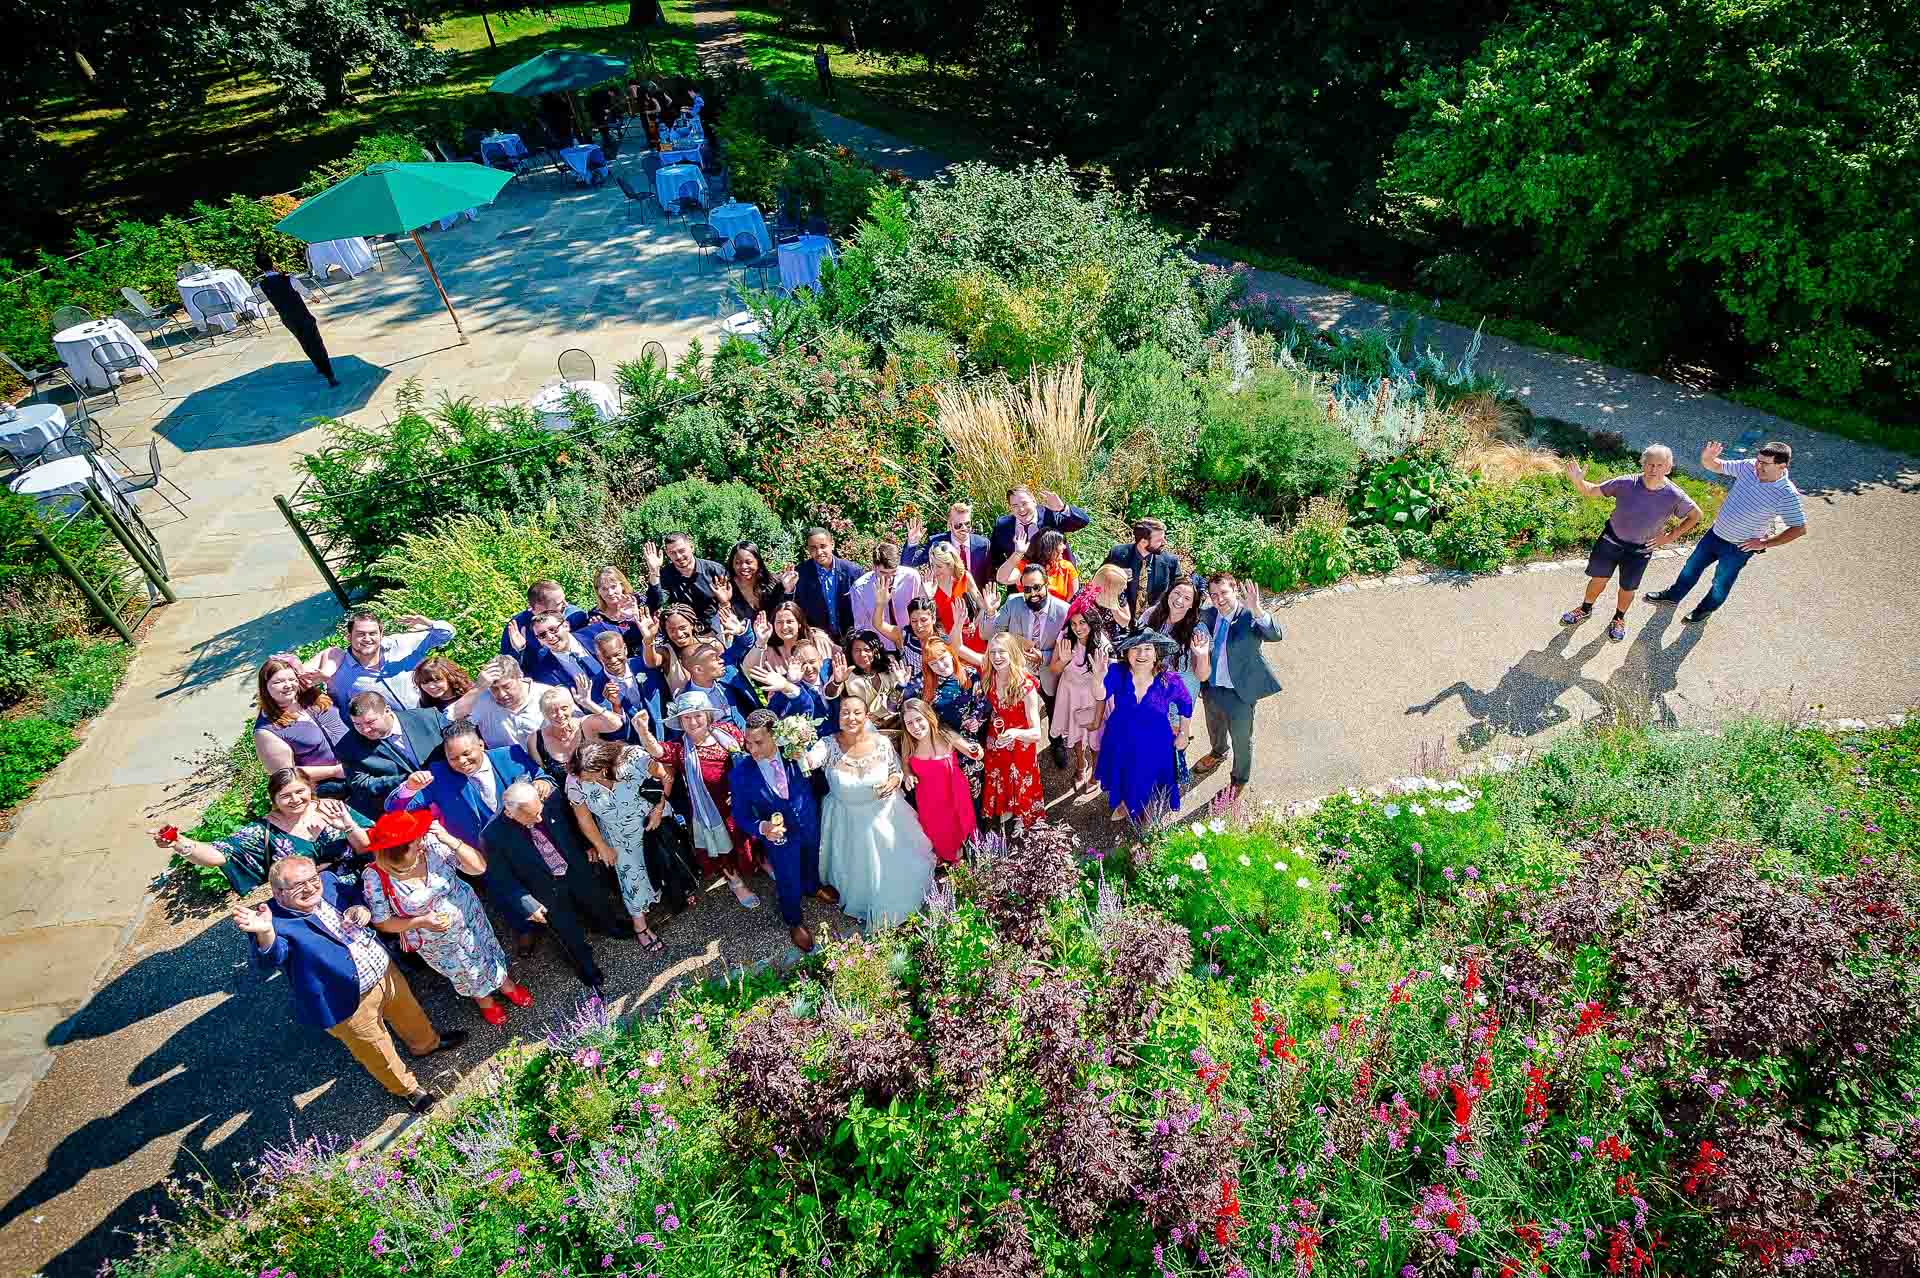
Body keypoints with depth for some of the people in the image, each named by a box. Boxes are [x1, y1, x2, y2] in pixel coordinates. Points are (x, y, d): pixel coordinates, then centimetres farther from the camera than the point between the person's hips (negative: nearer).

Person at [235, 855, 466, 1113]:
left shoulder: (328, 881, -9)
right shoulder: (277, 921, -26)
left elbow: (358, 896, 9)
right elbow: (271, 957, -44)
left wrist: (363, 910, -13)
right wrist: (264, 933, -64)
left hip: (385, 971, 5)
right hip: (351, 1005, -5)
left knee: (409, 1011, 30)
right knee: (379, 1053, 16)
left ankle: (426, 1043, 60)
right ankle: (407, 1088, 44)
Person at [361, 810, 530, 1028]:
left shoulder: (431, 845, -30)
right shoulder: (375, 878, -29)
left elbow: (479, 866, -27)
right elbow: (382, 923, -15)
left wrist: (449, 840, -39)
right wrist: (422, 921, -29)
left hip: (467, 913, 1)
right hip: (434, 941, -1)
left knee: (487, 951, 28)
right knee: (465, 973, 25)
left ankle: (504, 983, 60)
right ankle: (483, 998, 59)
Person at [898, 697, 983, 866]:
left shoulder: (947, 735, -24)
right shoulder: (909, 743, -18)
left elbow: (975, 756, -11)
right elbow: (906, 764, 4)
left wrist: (976, 751, -34)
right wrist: (909, 776, -17)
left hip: (954, 795, -1)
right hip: (928, 799, 2)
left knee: (958, 826, 22)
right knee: (935, 831, 23)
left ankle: (959, 853, 54)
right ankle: (941, 855, 56)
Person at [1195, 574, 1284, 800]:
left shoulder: (1250, 618, -24)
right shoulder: (1208, 616, -8)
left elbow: (1275, 635, -43)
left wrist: (1256, 609, -58)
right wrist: (1202, 682, 2)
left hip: (1240, 692, -5)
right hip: (1212, 688, 5)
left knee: (1241, 738, 17)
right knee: (1214, 726, 32)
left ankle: (1239, 779, 43)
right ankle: (1218, 751, 64)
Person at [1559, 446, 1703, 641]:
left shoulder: (1675, 496, -19)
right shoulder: (1625, 483, -21)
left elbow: (1695, 515, -1)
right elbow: (1591, 491, -13)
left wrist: (1670, 537, -6)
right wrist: (1577, 481, -34)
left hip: (1640, 549, 0)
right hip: (1611, 539, 0)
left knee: (1627, 588, 11)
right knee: (1598, 579, 11)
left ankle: (1619, 618, 39)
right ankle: (1585, 609, 38)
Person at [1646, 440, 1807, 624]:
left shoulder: (1787, 494, -27)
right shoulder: (1749, 467, -15)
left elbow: (1799, 528, -20)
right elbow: (1716, 466, -3)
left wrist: (1765, 543, -20)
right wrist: (1706, 457, -26)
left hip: (1738, 548, -5)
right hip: (1716, 532, 5)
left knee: (1721, 583, 17)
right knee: (1693, 565, 23)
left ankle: (1706, 608, 44)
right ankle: (1673, 595, 46)